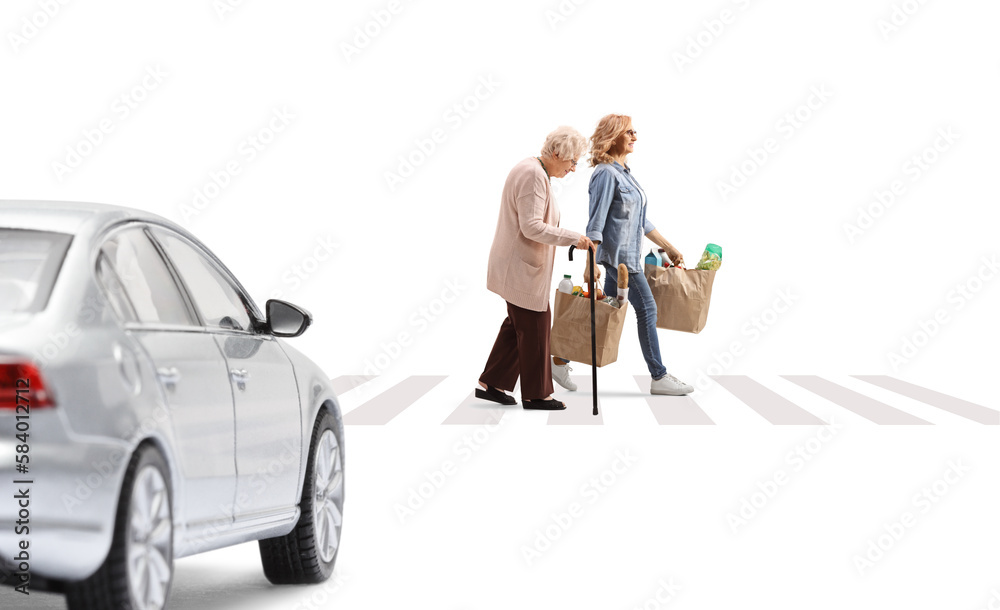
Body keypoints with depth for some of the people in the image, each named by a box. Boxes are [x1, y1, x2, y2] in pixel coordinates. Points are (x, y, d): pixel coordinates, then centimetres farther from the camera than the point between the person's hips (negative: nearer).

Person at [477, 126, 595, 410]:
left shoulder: (534, 171, 14)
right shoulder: (533, 175, -21)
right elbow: (532, 226, -26)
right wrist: (573, 238, -23)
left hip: (519, 265, 11)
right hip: (521, 267, -11)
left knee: (518, 324, 15)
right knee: (534, 326, -2)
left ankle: (490, 384, 19)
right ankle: (535, 394, 7)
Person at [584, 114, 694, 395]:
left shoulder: (624, 172, 15)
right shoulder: (606, 174, -15)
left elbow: (641, 220, 21)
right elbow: (596, 222, -20)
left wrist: (669, 247, 22)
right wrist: (591, 261, -25)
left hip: (628, 253, 10)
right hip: (618, 253, -10)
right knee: (646, 308, -6)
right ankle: (659, 377, -2)